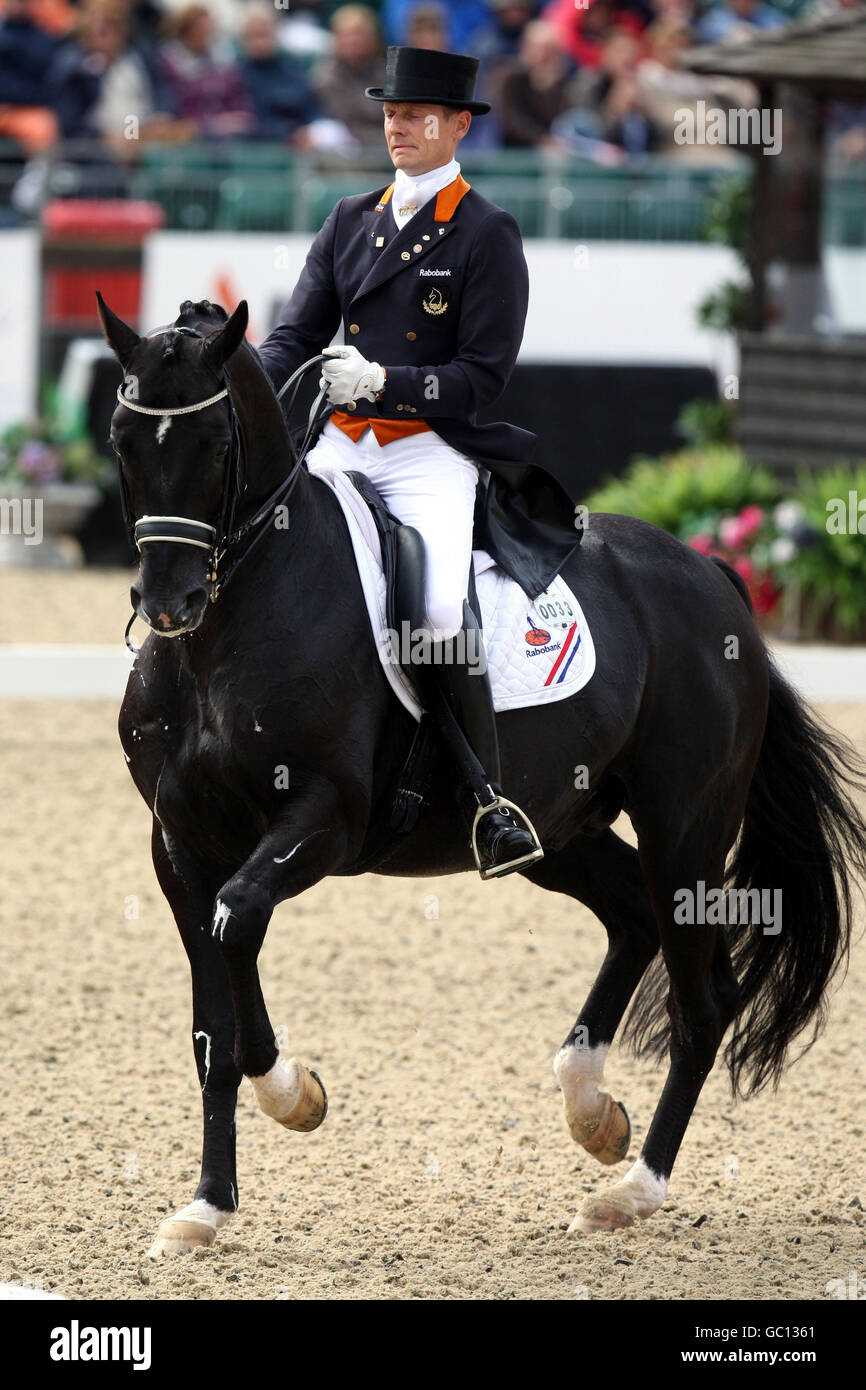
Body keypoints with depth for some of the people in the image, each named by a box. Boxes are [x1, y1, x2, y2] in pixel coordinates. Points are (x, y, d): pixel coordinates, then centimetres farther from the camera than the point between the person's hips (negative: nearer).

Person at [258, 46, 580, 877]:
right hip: (339, 443, 5)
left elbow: (482, 376, -6)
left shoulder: (487, 237, -1)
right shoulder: (351, 222, 15)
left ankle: (486, 793, -19)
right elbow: (295, 335, 12)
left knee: (443, 607, -28)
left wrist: (378, 381, -19)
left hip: (433, 450, -5)